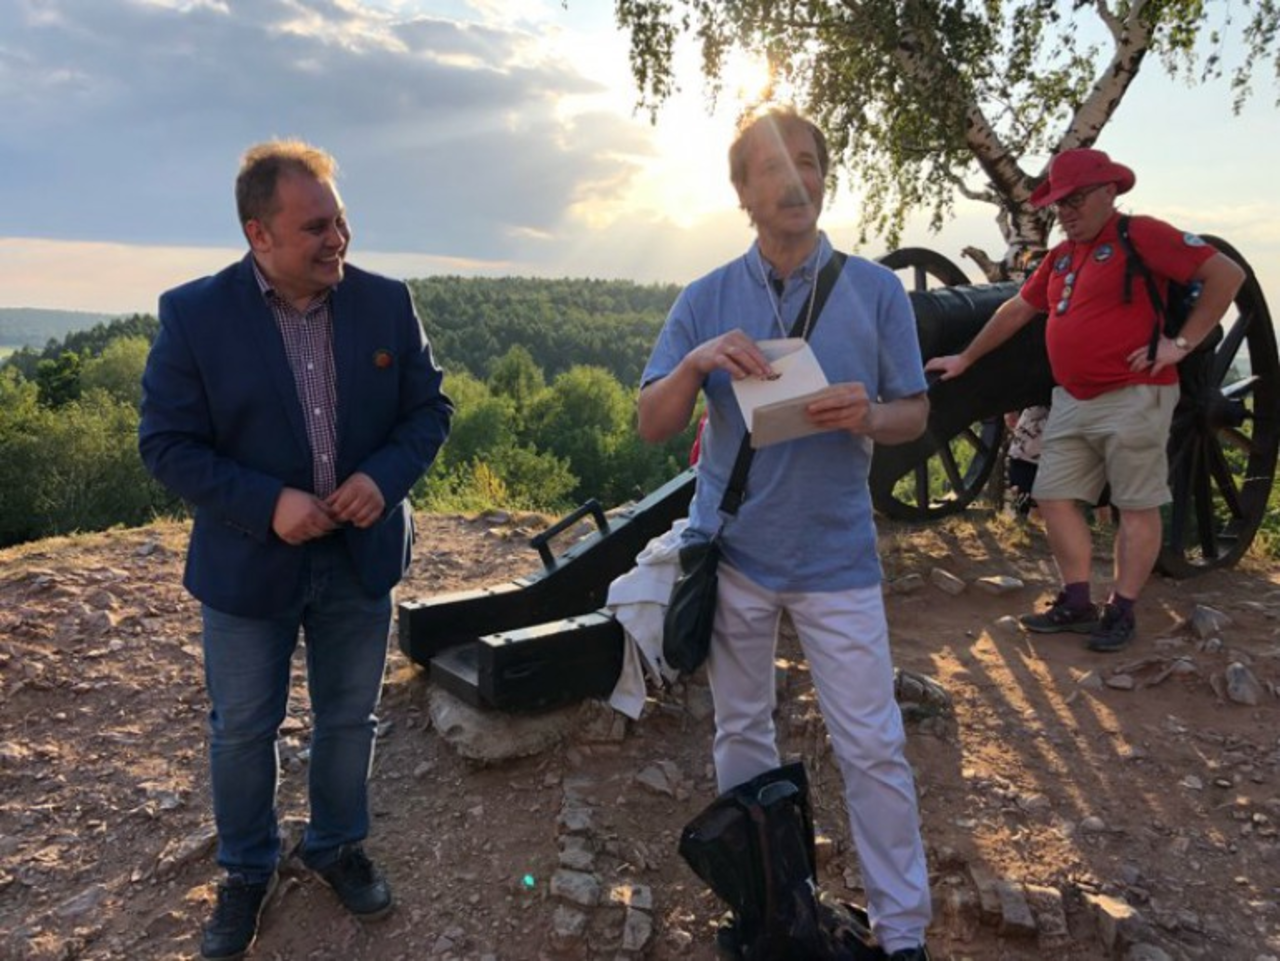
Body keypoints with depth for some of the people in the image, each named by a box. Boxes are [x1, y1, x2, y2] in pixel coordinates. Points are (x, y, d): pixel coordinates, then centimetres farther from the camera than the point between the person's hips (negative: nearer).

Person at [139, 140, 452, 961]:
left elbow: (430, 408, 0)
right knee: (243, 730, 14)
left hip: (361, 556, 2)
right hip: (248, 564, -2)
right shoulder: (194, 314, -12)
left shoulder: (386, 303, -6)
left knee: (349, 717, 18)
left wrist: (384, 477, -19)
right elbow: (167, 442, -11)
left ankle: (337, 846, 43)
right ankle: (247, 871, 39)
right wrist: (267, 504, -23)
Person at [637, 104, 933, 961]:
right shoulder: (706, 301, 0)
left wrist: (867, 416, -21)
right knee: (742, 732, 14)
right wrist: (697, 362, -24)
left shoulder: (874, 289, -1)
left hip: (837, 555, -1)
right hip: (733, 552, 2)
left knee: (872, 745, 2)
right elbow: (653, 425, -4)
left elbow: (915, 414, 2)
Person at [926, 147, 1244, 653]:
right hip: (1071, 402, 8)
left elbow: (1227, 274, -8)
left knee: (1137, 505, 2)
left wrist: (1183, 341, -12)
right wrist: (965, 358, 24)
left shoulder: (1142, 235, -7)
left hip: (1134, 399, -8)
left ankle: (1121, 611, 10)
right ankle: (1076, 603, 16)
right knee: (1054, 497, 7)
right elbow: (1016, 310, 23)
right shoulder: (1060, 257, 15)